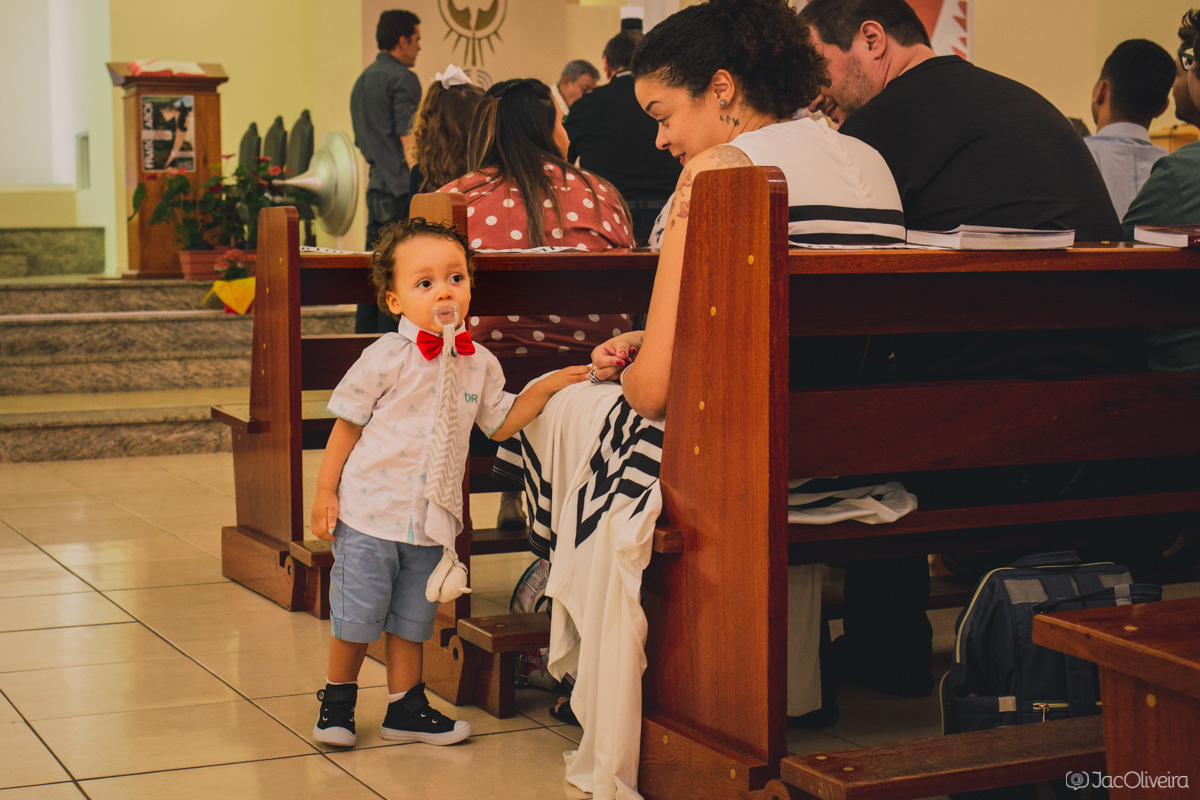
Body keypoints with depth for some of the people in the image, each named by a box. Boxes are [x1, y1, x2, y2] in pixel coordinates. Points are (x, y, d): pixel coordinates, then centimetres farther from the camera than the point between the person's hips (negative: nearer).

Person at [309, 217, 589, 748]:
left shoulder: (480, 364, 2)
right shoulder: (387, 358, -12)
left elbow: (500, 425, 12)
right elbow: (347, 424, -6)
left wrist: (545, 388, 1)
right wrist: (325, 490, -6)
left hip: (431, 522, 4)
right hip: (369, 512, -4)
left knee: (411, 620, 15)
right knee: (357, 617, 4)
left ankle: (405, 707, 29)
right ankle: (337, 700, 25)